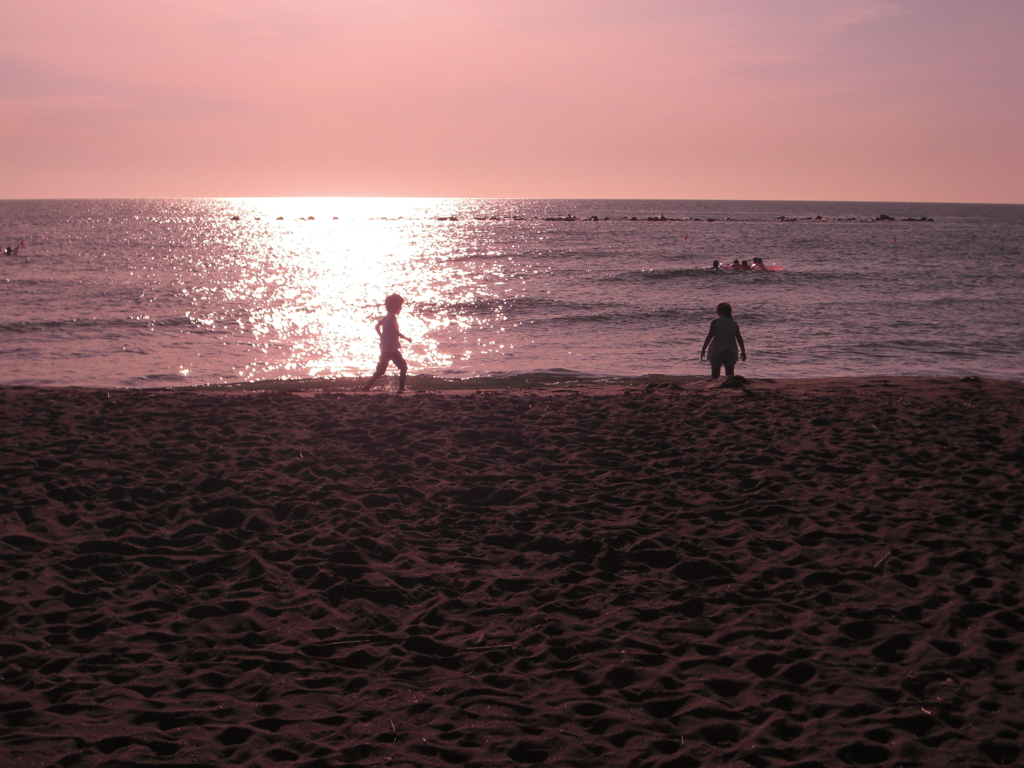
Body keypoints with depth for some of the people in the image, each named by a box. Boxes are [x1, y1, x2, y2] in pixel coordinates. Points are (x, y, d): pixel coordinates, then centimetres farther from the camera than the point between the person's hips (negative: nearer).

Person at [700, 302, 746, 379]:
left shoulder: (715, 322, -5)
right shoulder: (734, 323, 6)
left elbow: (709, 336, -9)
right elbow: (739, 338, 7)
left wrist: (703, 349, -4)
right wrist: (743, 351, 15)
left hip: (717, 350, -3)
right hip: (730, 351, 3)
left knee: (715, 375, 0)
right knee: (730, 375, 6)